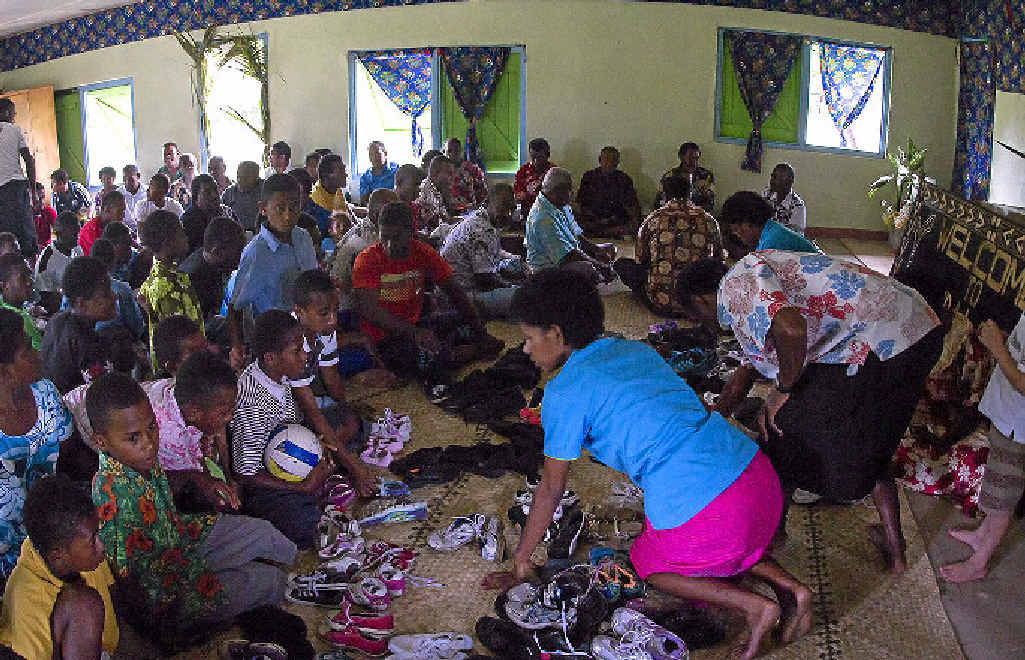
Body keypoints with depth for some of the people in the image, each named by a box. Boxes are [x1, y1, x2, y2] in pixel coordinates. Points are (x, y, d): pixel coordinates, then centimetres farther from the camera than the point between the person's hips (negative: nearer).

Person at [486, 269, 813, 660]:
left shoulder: (565, 391, -3)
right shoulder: (637, 350, 18)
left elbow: (551, 490, 4)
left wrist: (520, 563, 18)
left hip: (701, 504, -7)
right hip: (759, 471, 8)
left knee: (651, 566, 23)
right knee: (726, 542, 37)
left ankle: (753, 606, 3)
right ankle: (787, 586, 14)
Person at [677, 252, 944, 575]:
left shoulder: (736, 285, -7)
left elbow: (791, 330, -29)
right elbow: (740, 381, 36)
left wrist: (783, 392, -11)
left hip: (880, 341, -10)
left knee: (786, 427, 7)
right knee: (871, 444, 27)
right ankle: (894, 550, 36)